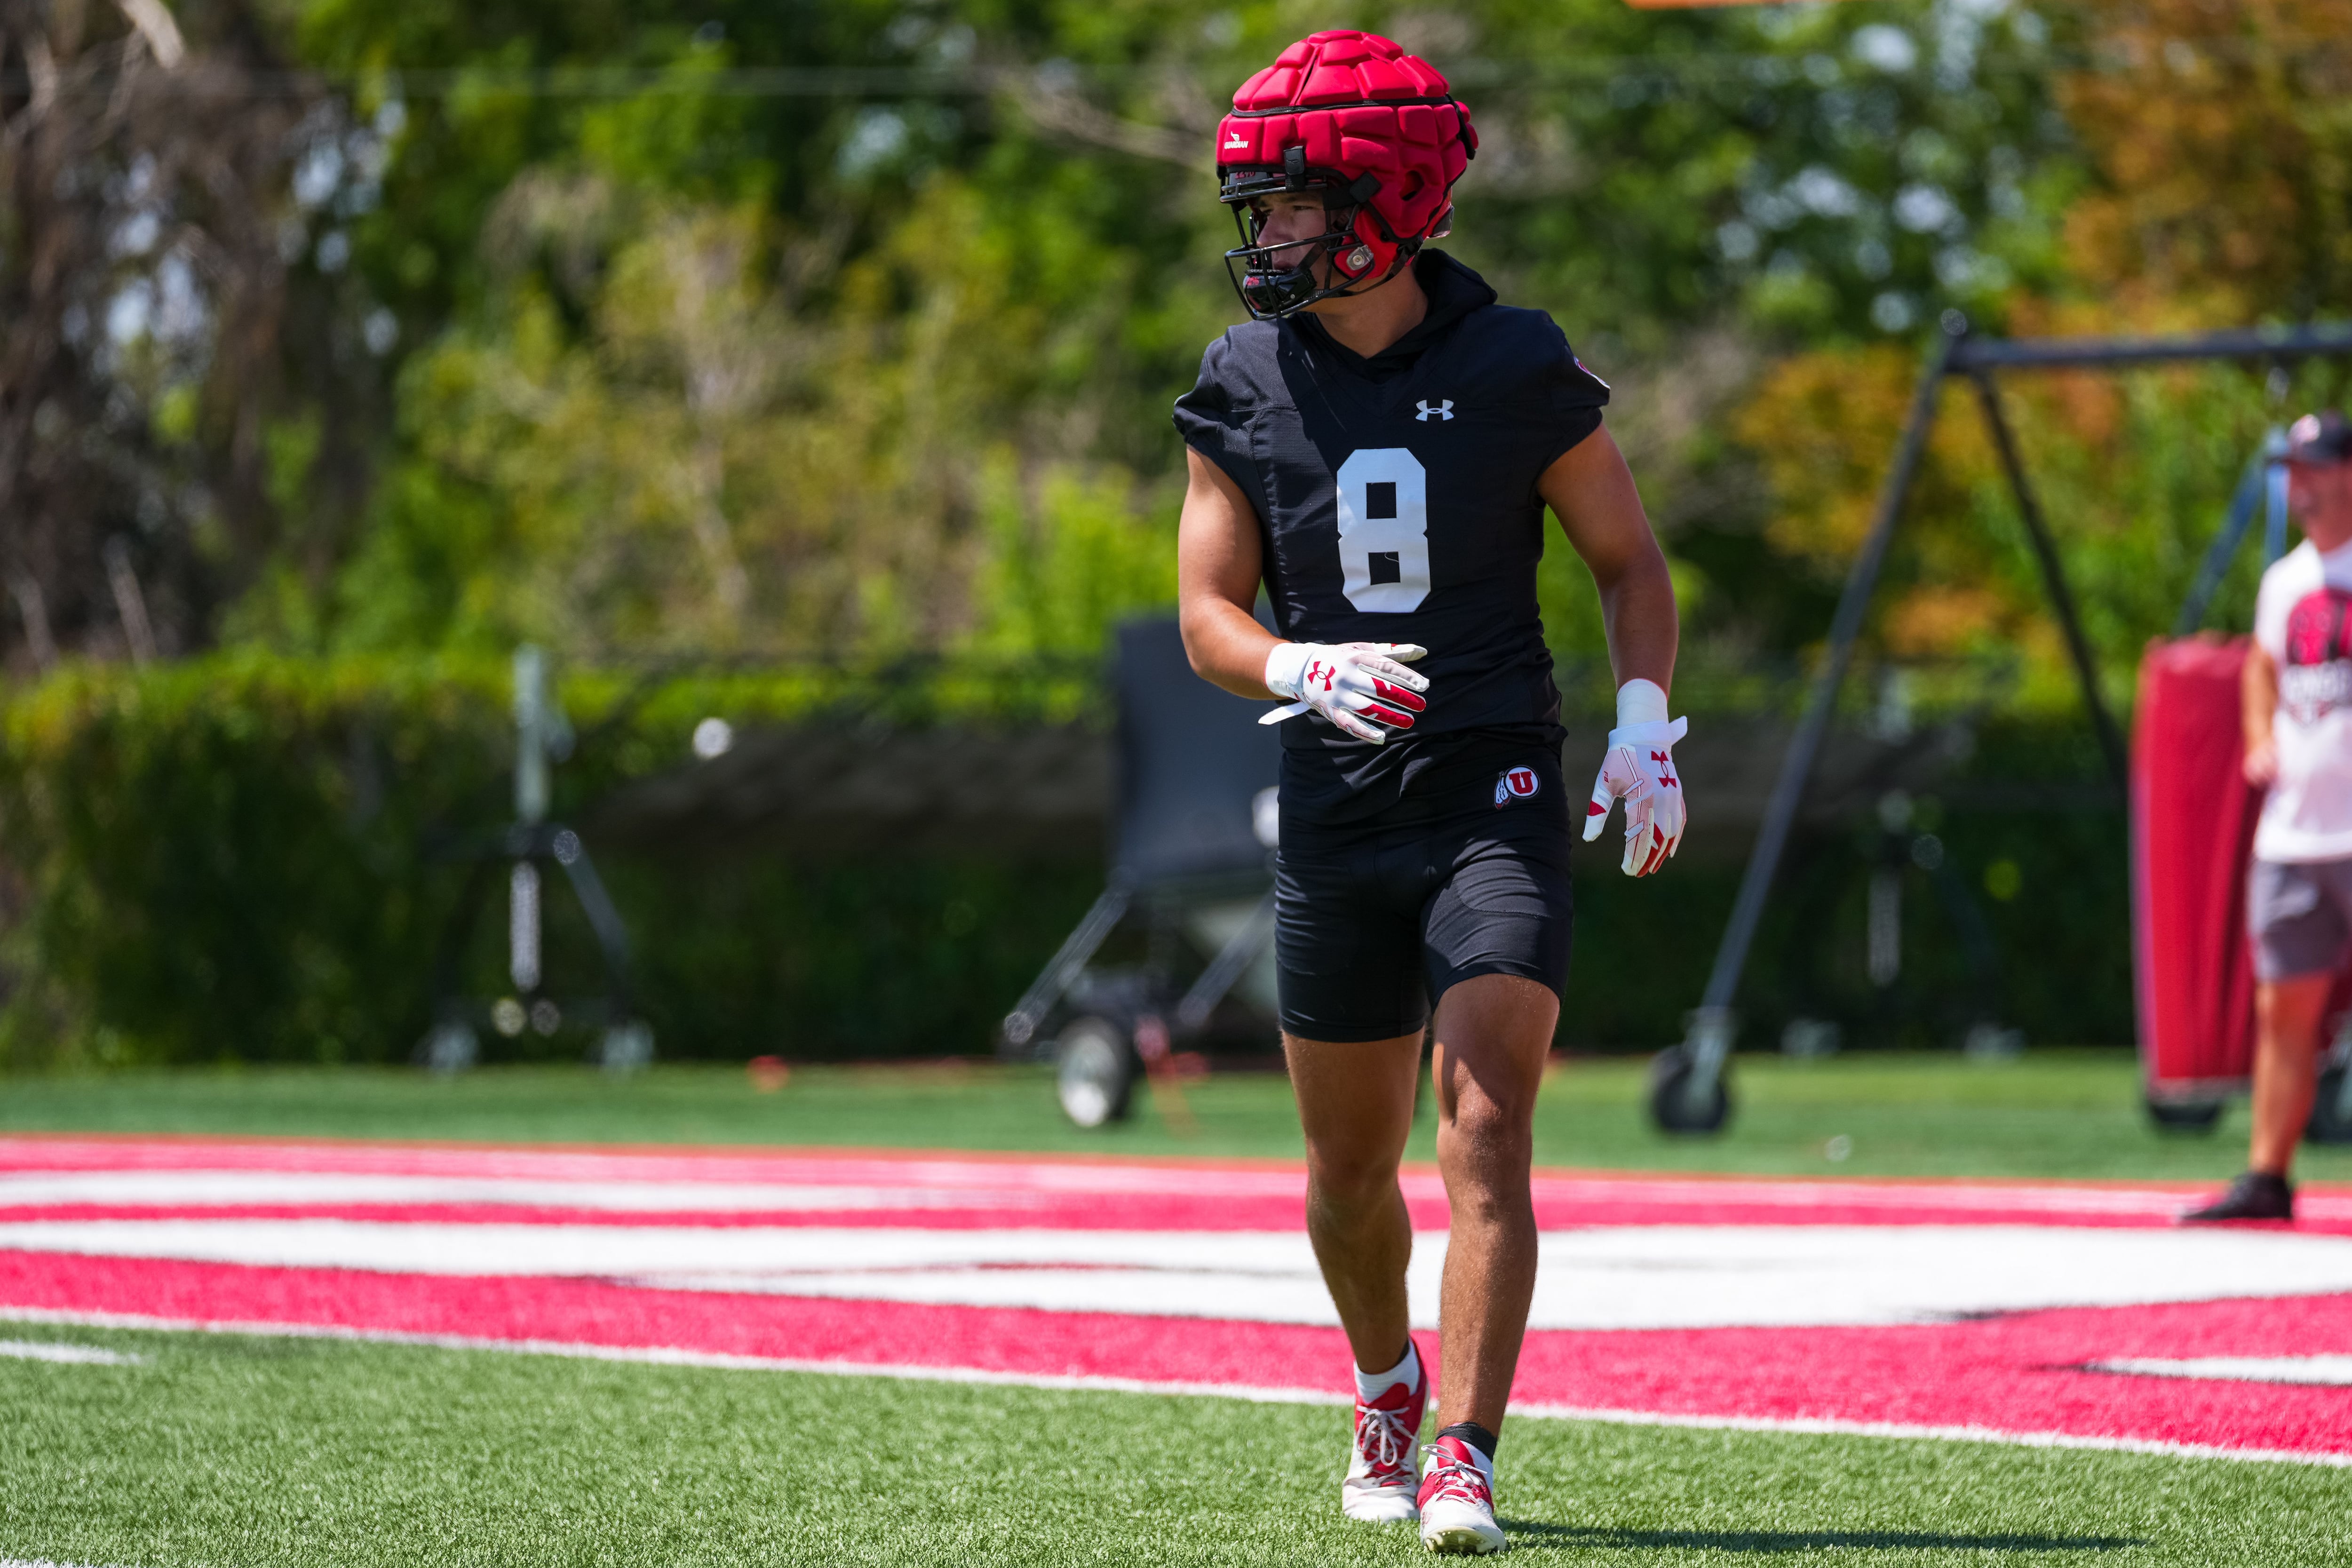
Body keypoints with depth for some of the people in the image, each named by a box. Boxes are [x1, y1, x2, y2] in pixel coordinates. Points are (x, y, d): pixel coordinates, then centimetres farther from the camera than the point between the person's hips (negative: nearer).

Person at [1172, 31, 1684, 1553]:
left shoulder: (1517, 368, -4)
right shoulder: (1247, 386, 3)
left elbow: (1631, 561, 7)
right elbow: (1208, 611, 4)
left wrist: (1644, 724, -8)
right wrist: (1303, 670, -17)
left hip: (1497, 793, -3)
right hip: (1338, 807, 3)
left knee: (1486, 1138, -16)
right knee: (1350, 1173, 13)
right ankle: (1391, 1388, 40)